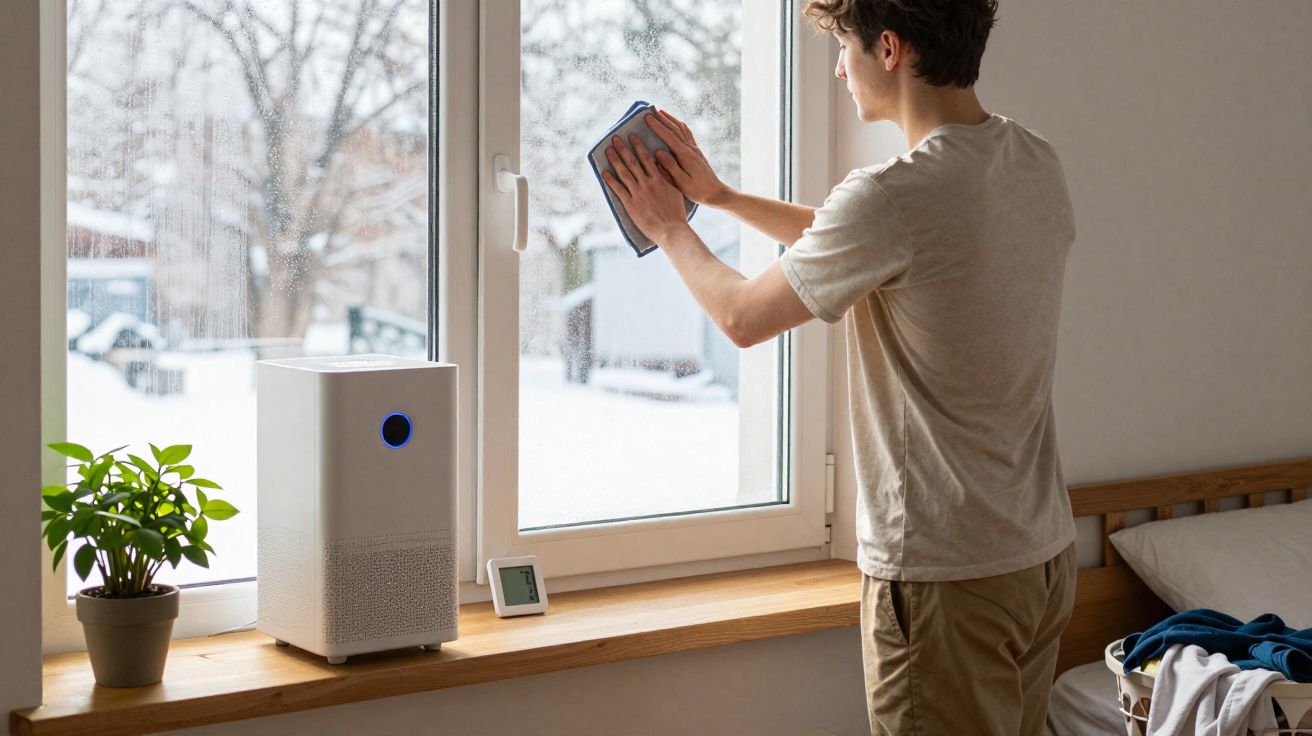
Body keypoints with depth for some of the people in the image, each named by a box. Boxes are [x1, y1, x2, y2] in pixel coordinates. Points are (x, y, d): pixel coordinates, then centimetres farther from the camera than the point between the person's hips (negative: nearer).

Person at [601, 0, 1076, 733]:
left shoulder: (895, 198, -24)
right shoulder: (1036, 163, 3)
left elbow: (744, 316, -8)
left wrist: (670, 229, 10)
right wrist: (718, 194, 21)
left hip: (945, 576, -8)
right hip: (1046, 555, 8)